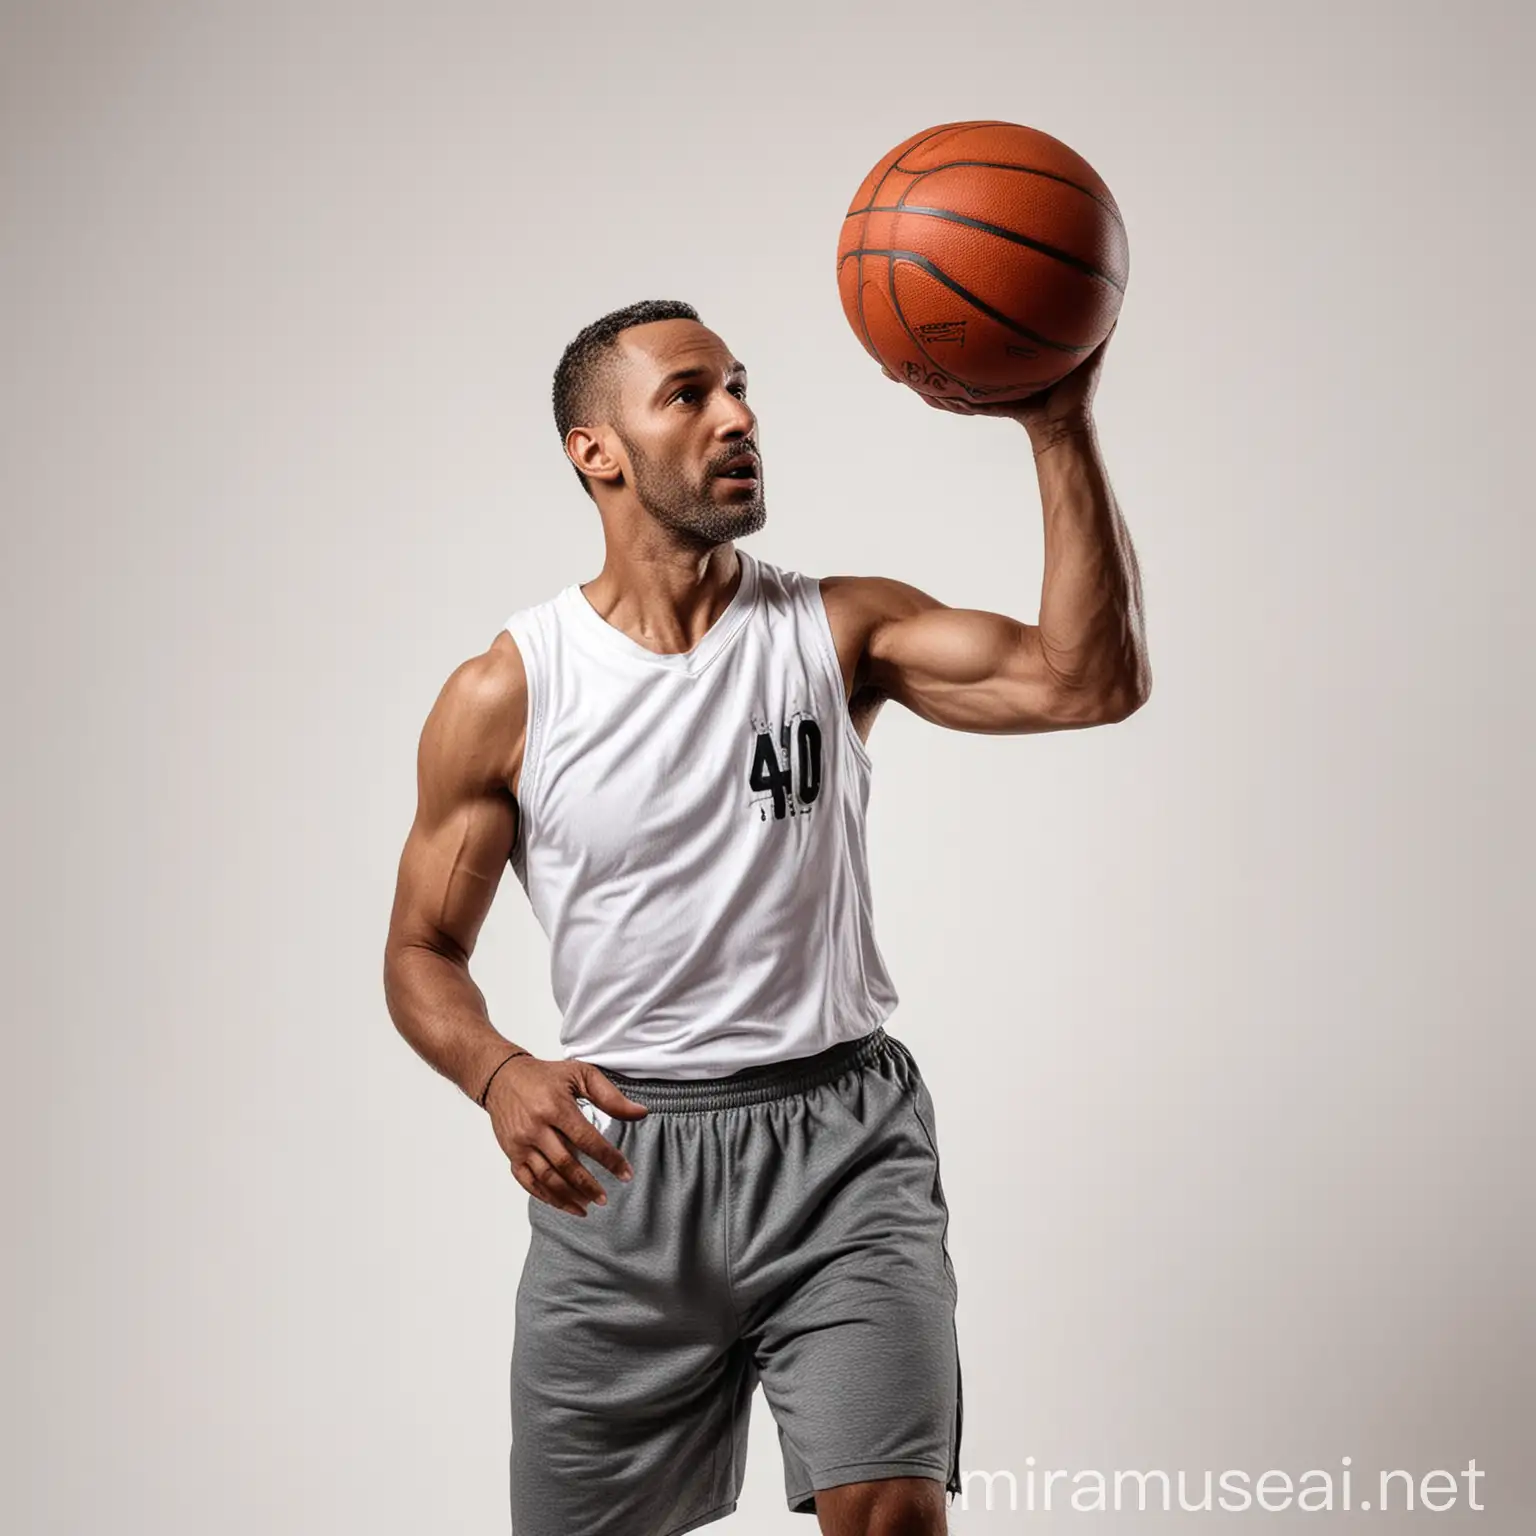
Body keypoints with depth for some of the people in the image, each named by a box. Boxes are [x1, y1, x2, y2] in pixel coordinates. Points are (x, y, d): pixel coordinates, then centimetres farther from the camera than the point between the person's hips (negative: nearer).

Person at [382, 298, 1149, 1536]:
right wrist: (499, 1076, -17)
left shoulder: (838, 632, 0)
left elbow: (1091, 682, -14)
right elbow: (422, 952, 4)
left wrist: (1061, 430, -23)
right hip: (622, 1161, 1)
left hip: (841, 1138, 0)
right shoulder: (504, 696, -2)